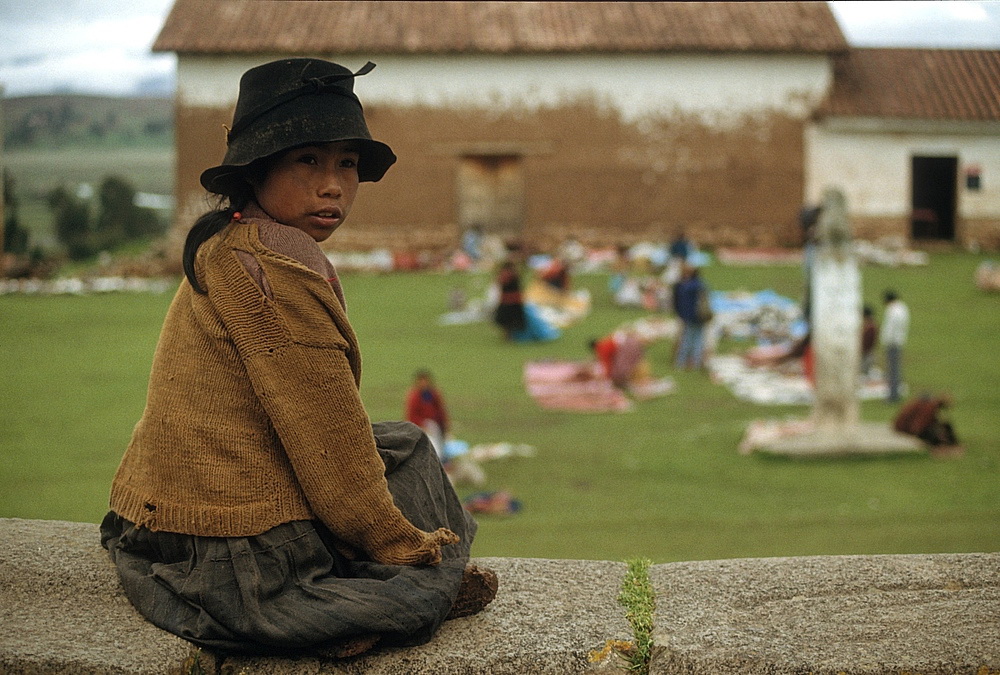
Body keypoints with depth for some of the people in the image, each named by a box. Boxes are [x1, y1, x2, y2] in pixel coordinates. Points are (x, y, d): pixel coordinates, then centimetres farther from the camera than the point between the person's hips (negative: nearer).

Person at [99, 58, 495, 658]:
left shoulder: (225, 247, 14)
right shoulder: (270, 264, -20)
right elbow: (329, 446, -18)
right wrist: (406, 543, -6)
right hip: (236, 571, -10)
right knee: (436, 573, 8)